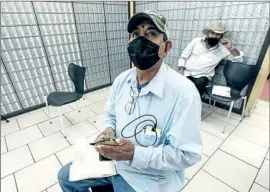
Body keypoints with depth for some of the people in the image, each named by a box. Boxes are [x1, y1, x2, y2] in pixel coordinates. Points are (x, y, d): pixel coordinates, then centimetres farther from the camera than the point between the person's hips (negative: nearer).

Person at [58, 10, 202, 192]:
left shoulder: (184, 93, -27)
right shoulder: (121, 80, -6)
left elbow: (186, 154, -22)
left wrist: (135, 154, -30)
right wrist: (109, 131, -14)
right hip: (113, 159, 6)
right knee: (66, 176, 17)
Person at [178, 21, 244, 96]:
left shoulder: (222, 49, 6)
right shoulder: (196, 41, 7)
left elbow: (239, 59, 7)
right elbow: (183, 57, 7)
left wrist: (230, 48, -8)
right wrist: (181, 70, -8)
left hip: (201, 77, 0)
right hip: (186, 73, 1)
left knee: (200, 82, -33)